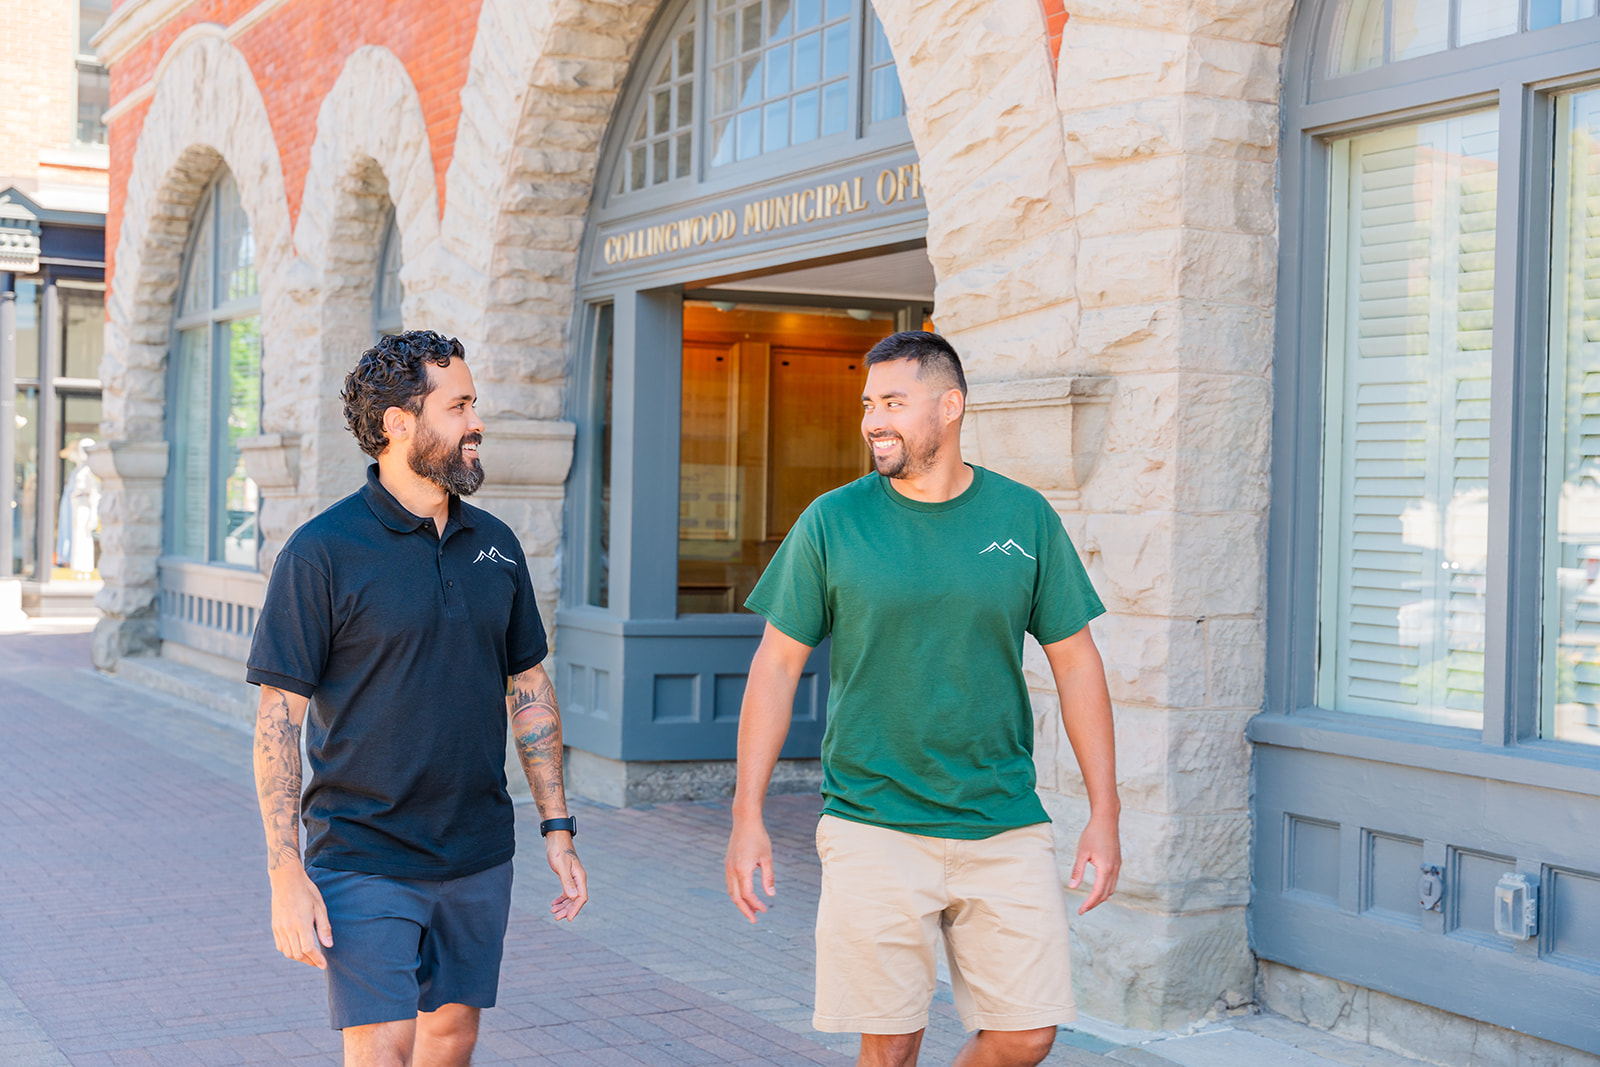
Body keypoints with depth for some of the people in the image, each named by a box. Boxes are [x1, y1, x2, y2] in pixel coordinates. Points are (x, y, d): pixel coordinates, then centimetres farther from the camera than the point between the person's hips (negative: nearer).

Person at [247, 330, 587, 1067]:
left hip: (478, 860, 5)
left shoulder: (495, 546, 6)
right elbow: (278, 721, -10)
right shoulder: (322, 552, -11)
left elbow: (529, 690, 13)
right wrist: (286, 875, -15)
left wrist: (557, 826, 9)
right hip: (365, 862, -5)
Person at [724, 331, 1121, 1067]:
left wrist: (1104, 814, 3)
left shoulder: (1026, 519, 2)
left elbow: (1075, 662, 7)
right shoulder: (832, 522, -2)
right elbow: (777, 664, 1)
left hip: (1004, 825, 2)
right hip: (873, 828, -2)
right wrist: (747, 817, -4)